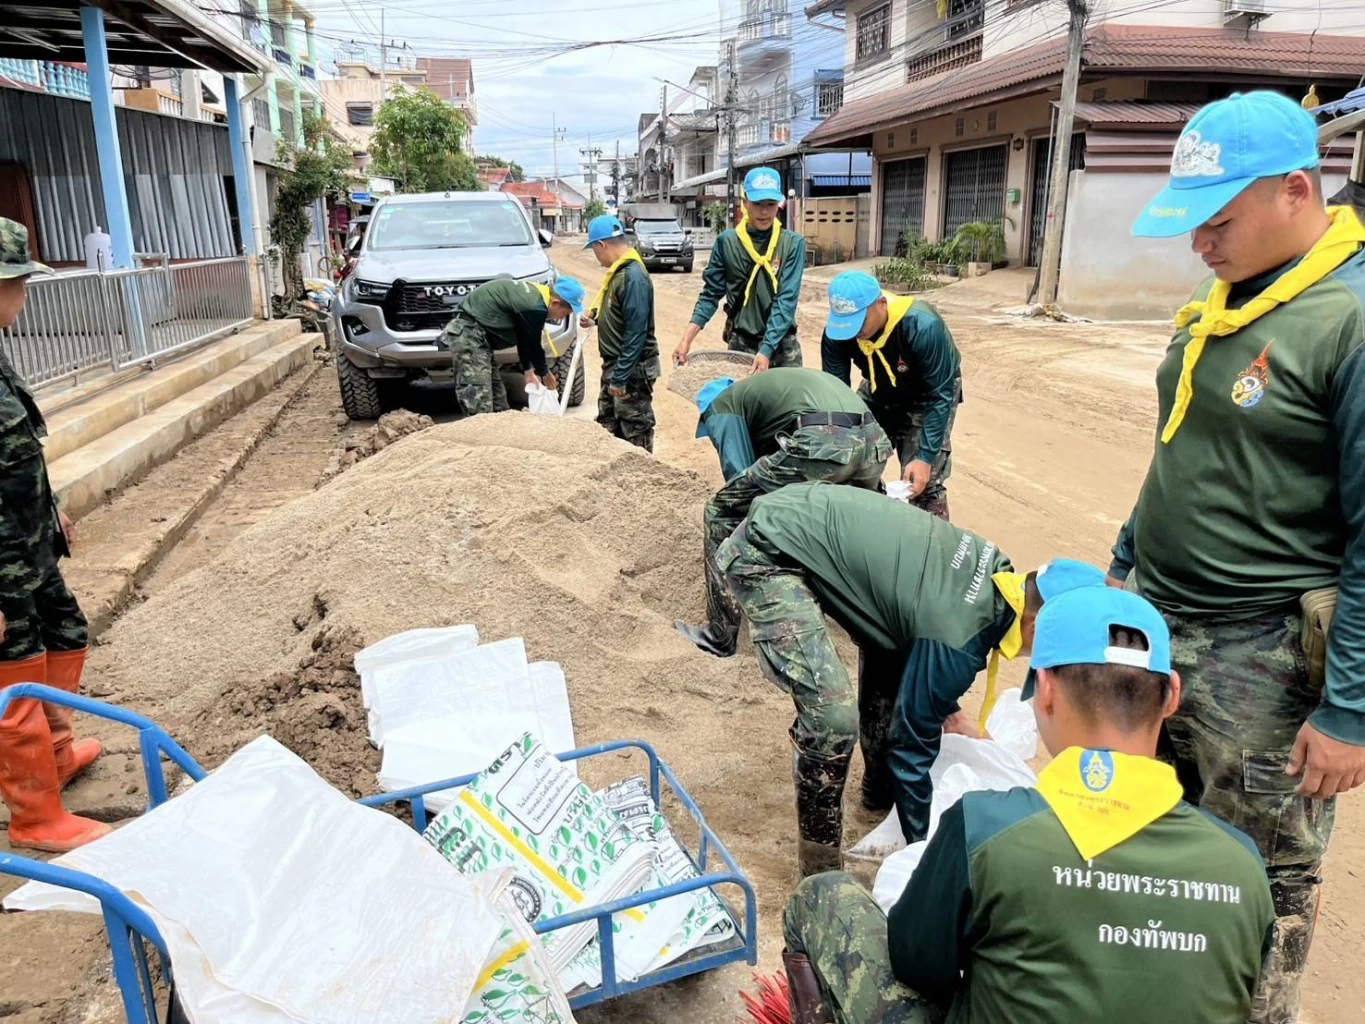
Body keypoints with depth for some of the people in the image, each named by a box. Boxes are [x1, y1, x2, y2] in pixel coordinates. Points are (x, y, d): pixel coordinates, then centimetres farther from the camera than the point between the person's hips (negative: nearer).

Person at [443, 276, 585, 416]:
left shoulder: (533, 293, 11)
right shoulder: (535, 307, -20)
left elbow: (524, 339, 20)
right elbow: (533, 345, -8)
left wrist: (528, 371, 22)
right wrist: (545, 374, 8)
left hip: (471, 332, 11)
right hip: (469, 334, -11)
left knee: (498, 402, 15)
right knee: (480, 409, -14)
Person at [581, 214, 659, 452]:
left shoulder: (633, 276, -20)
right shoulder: (619, 271, 9)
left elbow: (636, 332, -24)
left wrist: (620, 377, -23)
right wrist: (595, 320, 9)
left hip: (632, 369, -10)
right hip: (615, 364, 10)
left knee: (635, 430, -1)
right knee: (608, 426, 17)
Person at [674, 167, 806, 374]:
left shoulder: (793, 244, -6)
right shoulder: (726, 242, -3)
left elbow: (786, 300, -13)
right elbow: (711, 294, 1)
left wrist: (766, 350, -22)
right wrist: (686, 340, -10)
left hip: (781, 345, 0)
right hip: (740, 343, 0)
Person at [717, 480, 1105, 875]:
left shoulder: (996, 569, 3)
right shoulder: (958, 643, -21)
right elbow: (912, 748, -8)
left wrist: (949, 711, 23)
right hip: (767, 555, -10)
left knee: (894, 642, 18)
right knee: (833, 719, -18)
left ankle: (880, 789, 39)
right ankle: (821, 870, 5)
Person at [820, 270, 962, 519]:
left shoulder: (922, 326, -38)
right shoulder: (837, 332, -26)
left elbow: (940, 396, -31)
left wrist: (925, 457, -33)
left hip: (927, 397, -4)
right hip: (879, 394, 4)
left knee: (922, 484, -14)